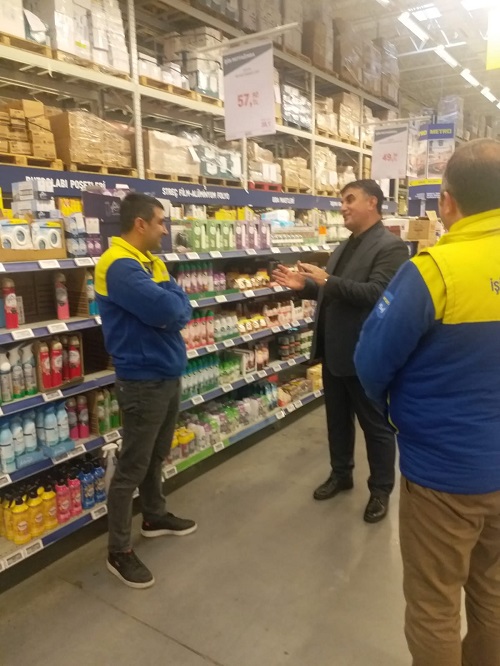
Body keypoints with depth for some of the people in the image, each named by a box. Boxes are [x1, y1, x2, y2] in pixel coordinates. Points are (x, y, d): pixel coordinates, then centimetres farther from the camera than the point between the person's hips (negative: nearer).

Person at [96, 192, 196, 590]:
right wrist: (170, 304, -7)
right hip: (143, 380, -9)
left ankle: (155, 517, 42)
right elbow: (169, 310, -29)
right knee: (132, 466, 2)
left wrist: (167, 308, -14)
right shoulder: (120, 266, -19)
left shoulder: (152, 262, 12)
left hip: (168, 373, 9)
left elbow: (183, 309, 7)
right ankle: (119, 551, 18)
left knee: (156, 457, 23)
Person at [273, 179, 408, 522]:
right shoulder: (344, 247, 14)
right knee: (337, 418, 20)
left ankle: (381, 490, 25)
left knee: (376, 424, 8)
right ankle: (341, 474, 39)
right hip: (335, 350, 9)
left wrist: (327, 281, -31)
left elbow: (376, 294, -26)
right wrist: (305, 285, 0)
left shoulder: (390, 246, -13)